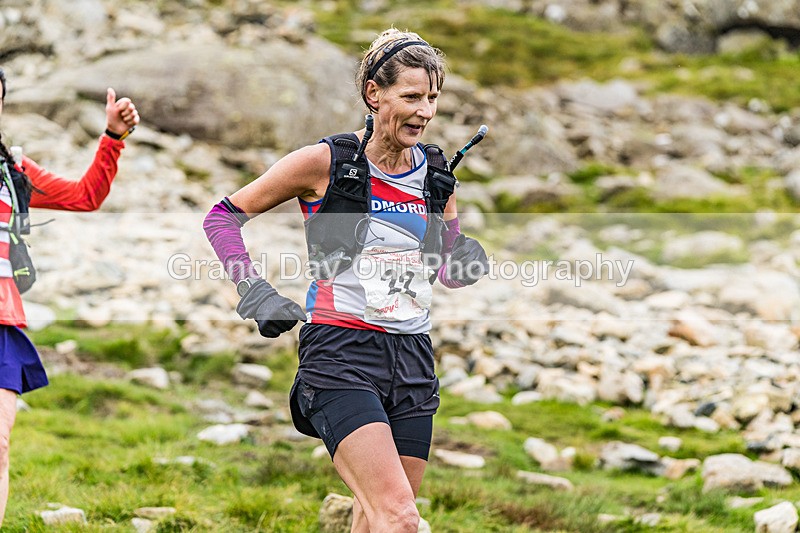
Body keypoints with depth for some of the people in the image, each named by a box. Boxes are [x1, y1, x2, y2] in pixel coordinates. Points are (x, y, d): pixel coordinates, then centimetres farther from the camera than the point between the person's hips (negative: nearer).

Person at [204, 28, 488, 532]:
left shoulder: (437, 174, 8)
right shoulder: (326, 162, -6)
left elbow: (447, 271, 20)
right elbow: (222, 216, 2)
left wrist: (468, 261, -3)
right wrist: (257, 295, -9)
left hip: (413, 358, 6)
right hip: (342, 353, -6)